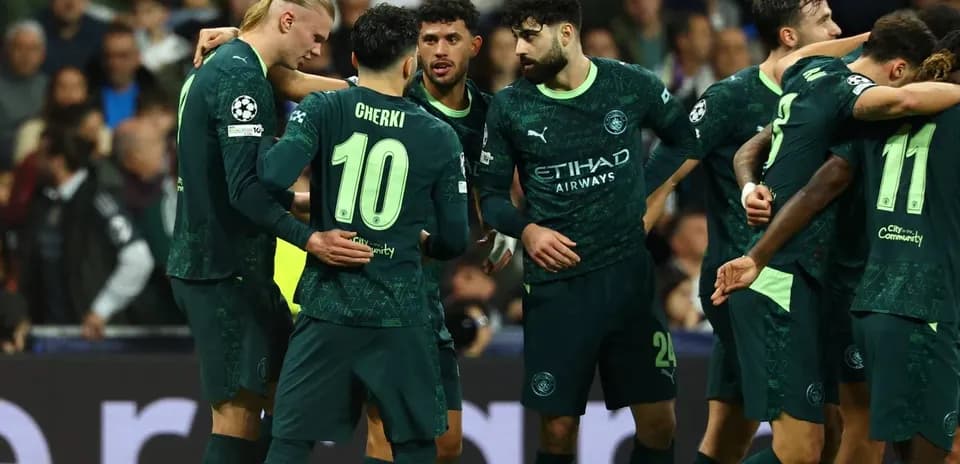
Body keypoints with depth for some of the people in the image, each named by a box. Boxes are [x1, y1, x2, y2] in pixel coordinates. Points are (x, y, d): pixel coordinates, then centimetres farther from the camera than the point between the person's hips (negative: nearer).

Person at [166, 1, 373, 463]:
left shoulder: (215, 68, 15)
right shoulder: (243, 77, -16)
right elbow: (245, 189, -25)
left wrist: (297, 200, 24)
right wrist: (310, 239, -32)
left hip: (203, 259, 10)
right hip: (227, 268, -10)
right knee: (238, 409, -8)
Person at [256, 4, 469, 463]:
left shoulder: (322, 111, -5)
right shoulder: (439, 137, -1)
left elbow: (275, 176, -20)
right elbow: (455, 240, 3)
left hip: (327, 305, 0)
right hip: (399, 313, 0)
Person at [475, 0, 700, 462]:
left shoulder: (632, 85, -2)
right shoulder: (509, 107, -2)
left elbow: (690, 143, 12)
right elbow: (491, 194, 5)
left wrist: (657, 202, 1)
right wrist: (525, 230, -14)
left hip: (630, 275, 1)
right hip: (555, 284, -1)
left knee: (658, 423, 2)